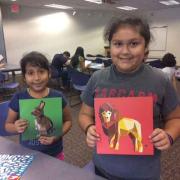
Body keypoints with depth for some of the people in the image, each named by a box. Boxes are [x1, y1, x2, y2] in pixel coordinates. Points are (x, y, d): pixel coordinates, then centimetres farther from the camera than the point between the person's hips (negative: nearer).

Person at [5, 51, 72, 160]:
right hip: (27, 155, 0)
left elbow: (68, 120, -1)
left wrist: (56, 136, -18)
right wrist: (16, 128, -22)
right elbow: (8, 124, 0)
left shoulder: (58, 97, -13)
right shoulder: (18, 98, -12)